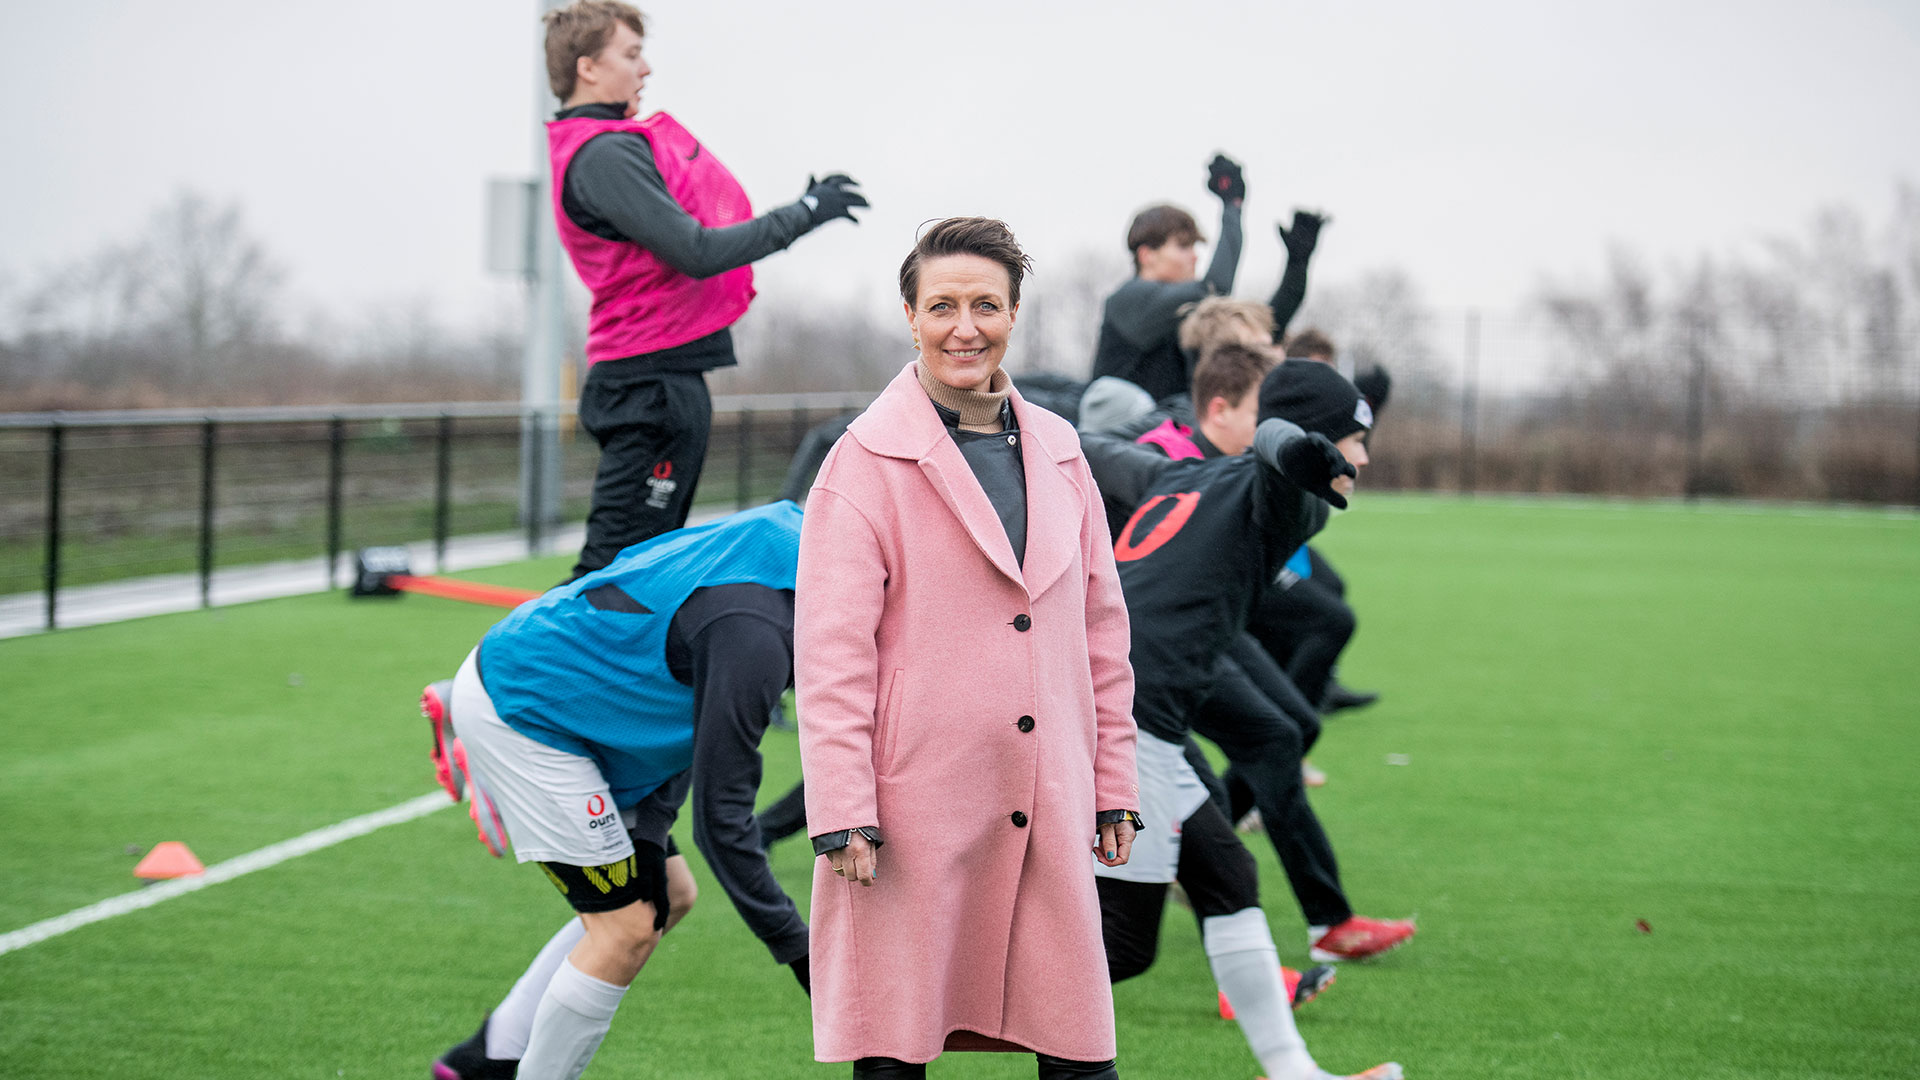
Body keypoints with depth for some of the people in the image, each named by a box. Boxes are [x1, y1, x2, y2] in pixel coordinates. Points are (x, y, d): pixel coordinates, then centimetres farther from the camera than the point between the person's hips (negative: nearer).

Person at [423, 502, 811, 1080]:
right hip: (513, 711, -10)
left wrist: (647, 835, -1)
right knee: (626, 929, -9)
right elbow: (720, 815, -27)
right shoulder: (753, 637, -30)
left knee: (667, 893, 14)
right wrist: (794, 947, -21)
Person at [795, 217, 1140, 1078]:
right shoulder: (866, 461, -3)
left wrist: (1114, 788, 15)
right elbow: (830, 652, -6)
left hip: (1046, 809, 4)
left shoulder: (1058, 453, 13)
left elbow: (1100, 629, 18)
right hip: (914, 805, -4)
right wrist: (842, 813, -12)